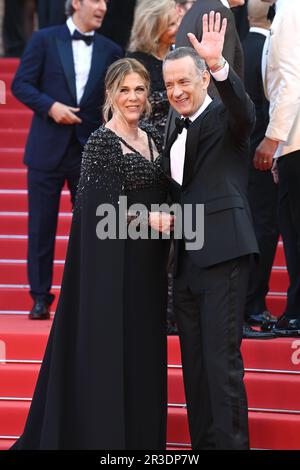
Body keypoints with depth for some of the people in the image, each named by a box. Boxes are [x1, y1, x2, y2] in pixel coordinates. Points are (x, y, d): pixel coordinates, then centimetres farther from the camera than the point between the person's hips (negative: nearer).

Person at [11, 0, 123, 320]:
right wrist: (50, 106, -15)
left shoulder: (110, 51, 7)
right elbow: (21, 84, -1)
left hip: (90, 150, 2)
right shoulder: (45, 40, 1)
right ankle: (40, 298, 11)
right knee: (41, 226, 3)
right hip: (47, 149, -2)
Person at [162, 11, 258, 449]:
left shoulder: (224, 117, -4)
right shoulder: (175, 133, 19)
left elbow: (245, 112, -29)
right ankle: (202, 440, 18)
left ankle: (232, 441, -7)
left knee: (222, 358, -10)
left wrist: (219, 65, -43)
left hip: (222, 254, -8)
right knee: (194, 360, 12)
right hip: (186, 259, 8)